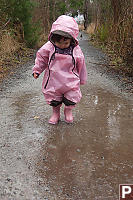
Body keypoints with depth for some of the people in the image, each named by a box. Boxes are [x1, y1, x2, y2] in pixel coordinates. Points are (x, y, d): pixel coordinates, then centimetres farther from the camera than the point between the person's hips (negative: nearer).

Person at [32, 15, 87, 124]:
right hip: (53, 81, 1)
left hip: (70, 82, 0)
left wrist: (82, 79, 9)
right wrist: (37, 70, -1)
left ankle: (68, 110, 41)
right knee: (54, 100, 14)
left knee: (71, 98, 11)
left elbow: (80, 65, 0)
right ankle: (55, 113, 40)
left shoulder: (76, 50, -12)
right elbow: (41, 58, 4)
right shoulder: (49, 47, -13)